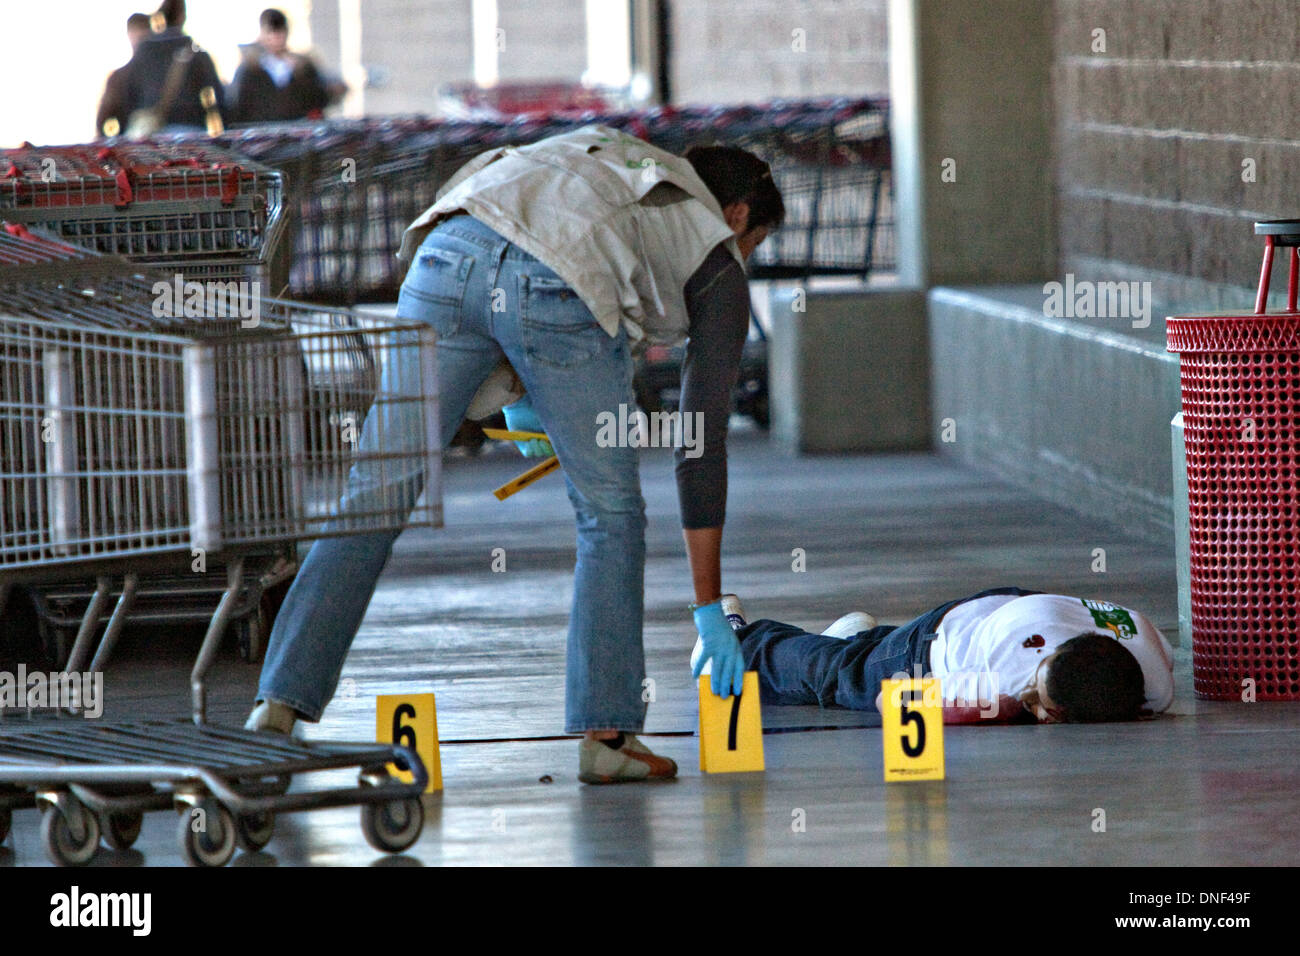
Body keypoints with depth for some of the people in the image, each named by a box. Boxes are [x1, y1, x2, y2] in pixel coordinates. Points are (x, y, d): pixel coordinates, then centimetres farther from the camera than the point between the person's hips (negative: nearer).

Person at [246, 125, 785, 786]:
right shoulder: (719, 264, 28)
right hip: (560, 289, -4)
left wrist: (511, 391, 36)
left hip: (450, 258, 4)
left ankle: (280, 704, -1)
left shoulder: (600, 160, 42)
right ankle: (605, 734, 10)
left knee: (373, 496, 6)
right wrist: (709, 607, 25)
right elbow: (703, 442, 23)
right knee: (610, 513, 14)